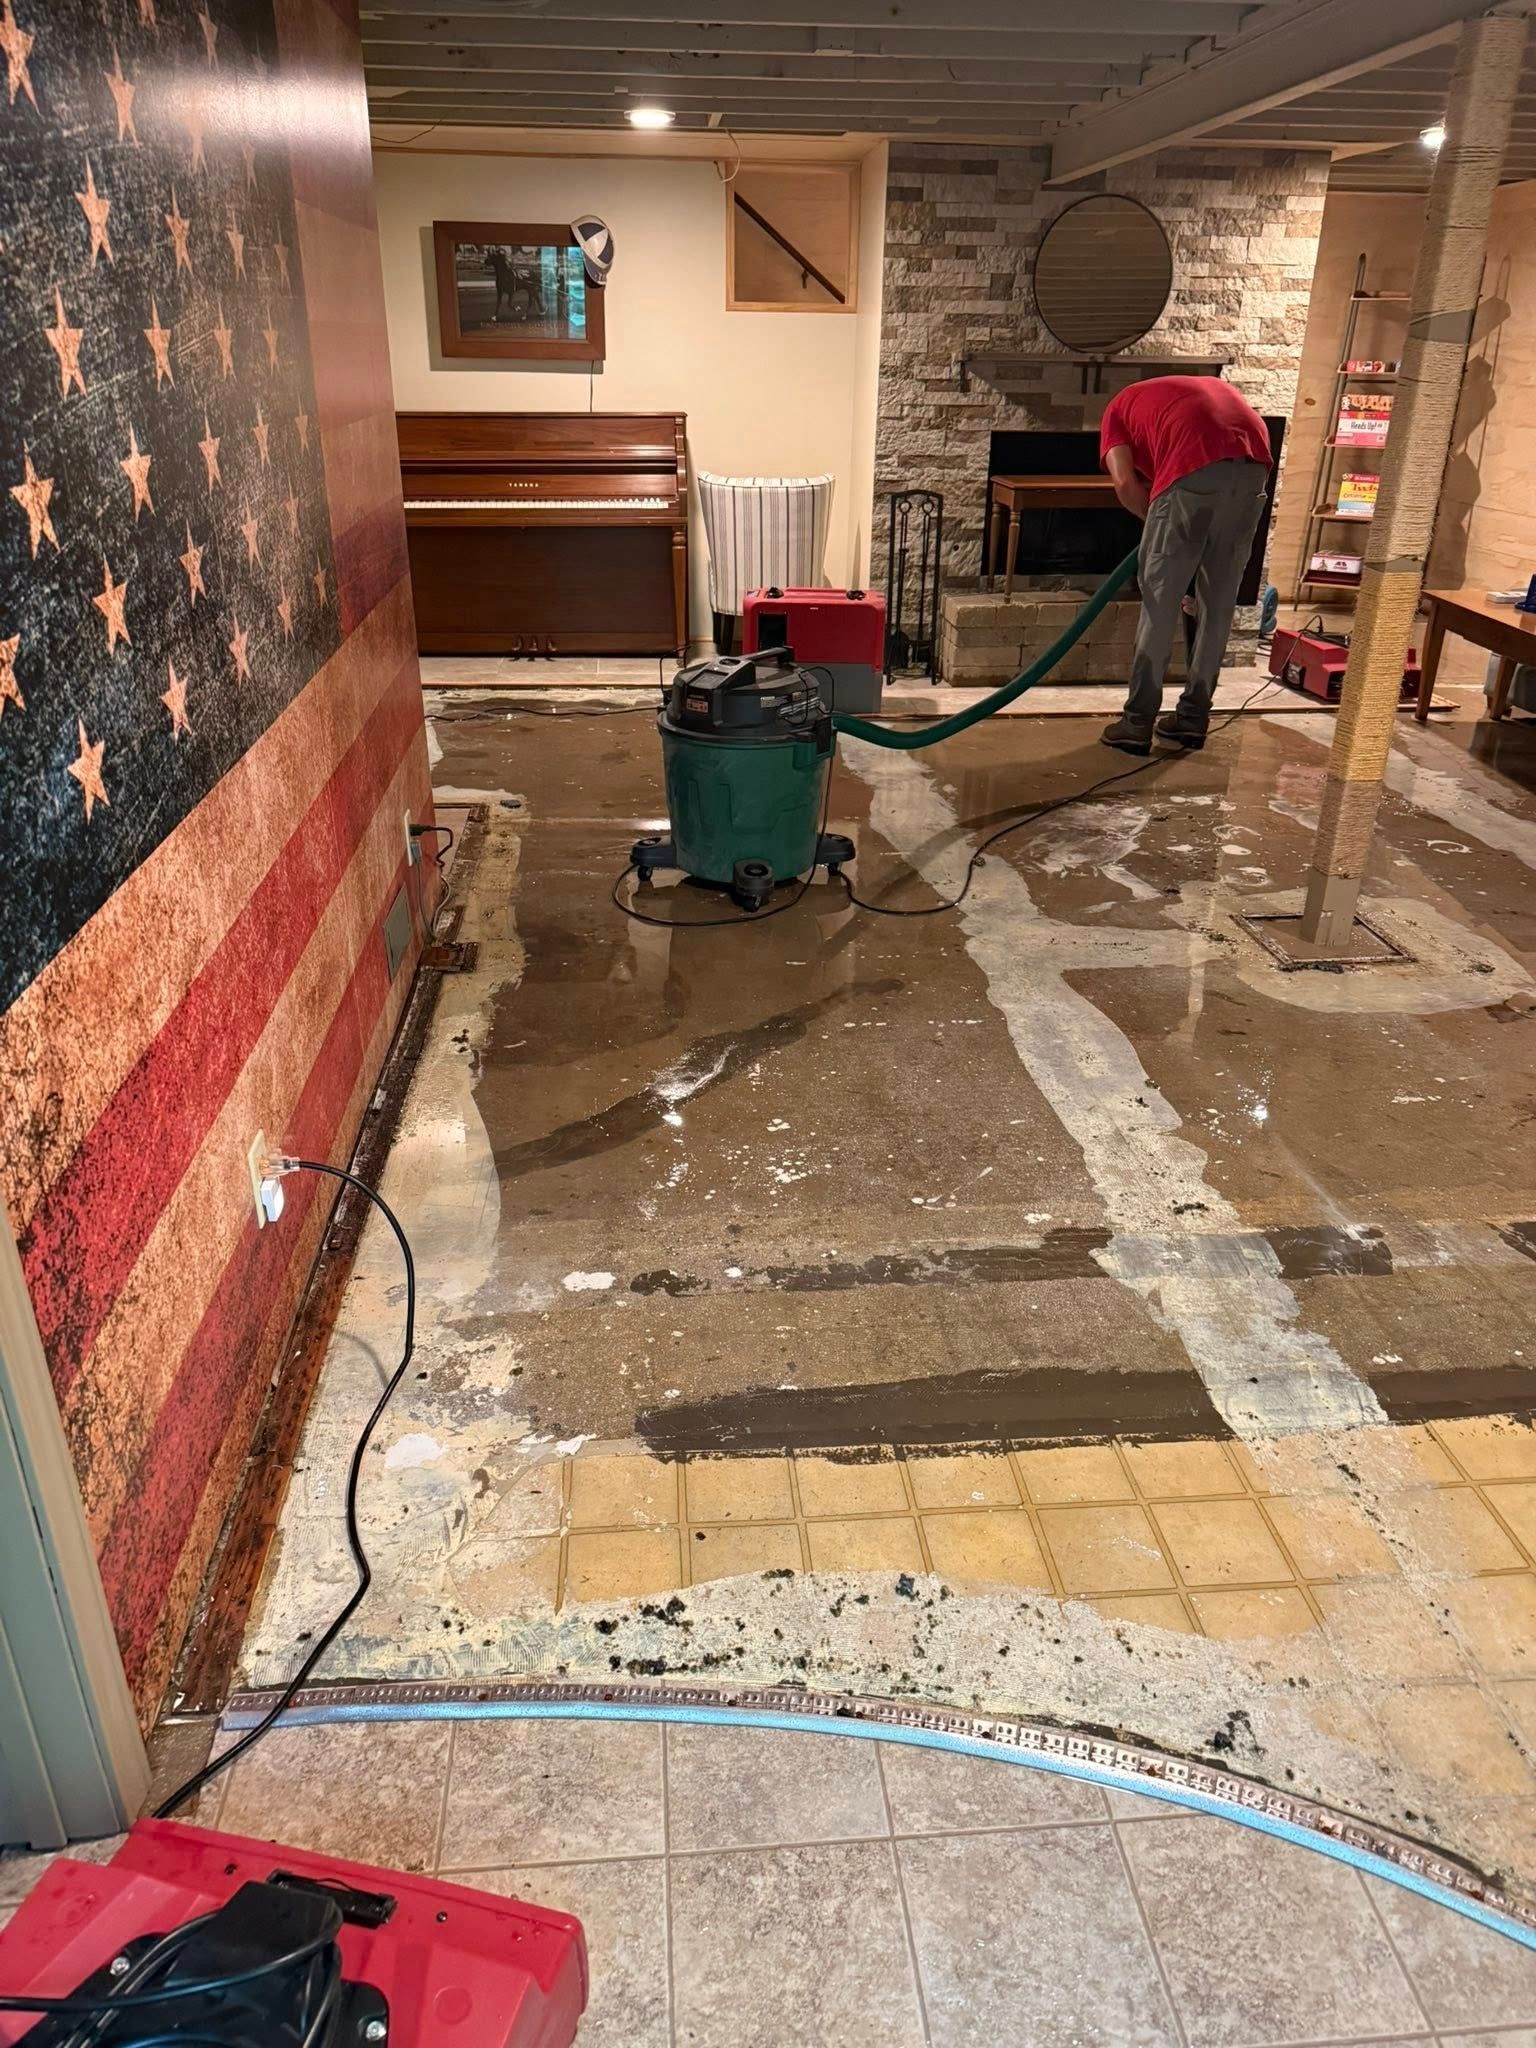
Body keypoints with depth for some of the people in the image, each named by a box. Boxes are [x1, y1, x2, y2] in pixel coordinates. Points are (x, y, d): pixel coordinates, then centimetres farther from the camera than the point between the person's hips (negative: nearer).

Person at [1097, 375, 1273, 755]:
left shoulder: (1119, 408, 27)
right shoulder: (1208, 386, 41)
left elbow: (1125, 483, 7)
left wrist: (1158, 522, 22)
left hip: (1196, 467, -5)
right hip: (1255, 465, 5)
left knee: (1159, 602, 5)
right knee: (1219, 602, 14)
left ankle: (1138, 723, 6)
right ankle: (1193, 717, 21)